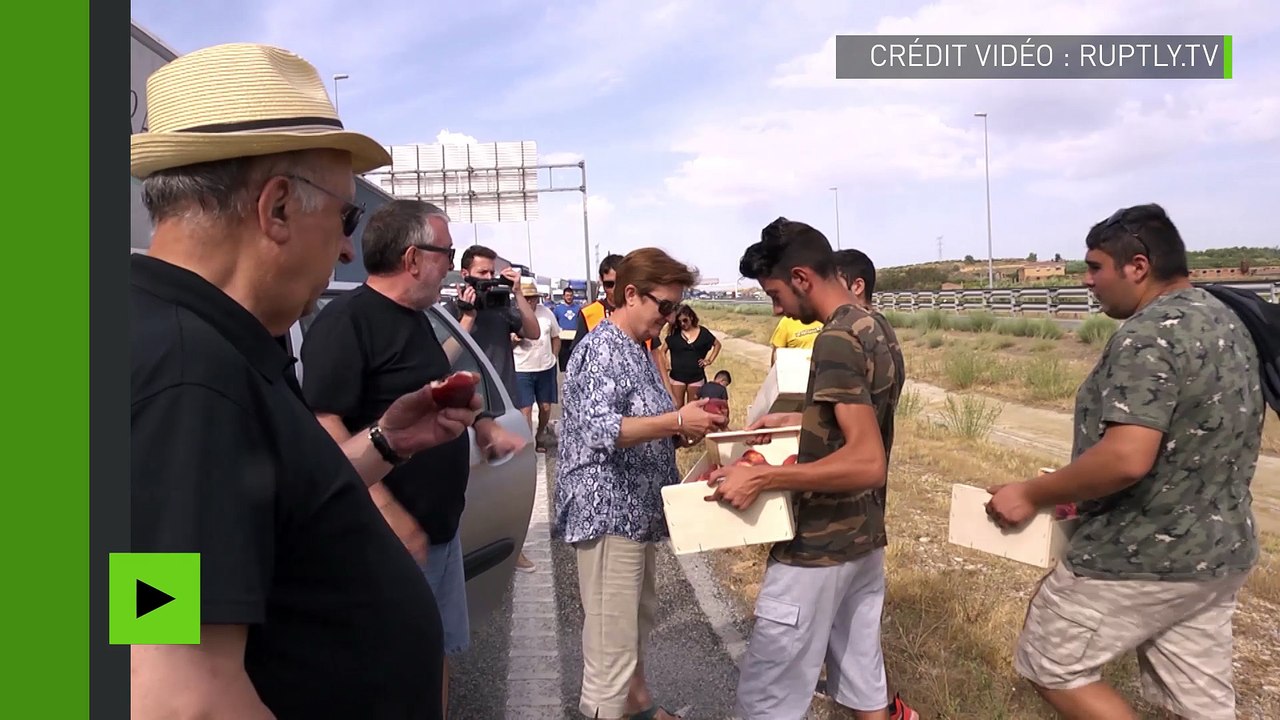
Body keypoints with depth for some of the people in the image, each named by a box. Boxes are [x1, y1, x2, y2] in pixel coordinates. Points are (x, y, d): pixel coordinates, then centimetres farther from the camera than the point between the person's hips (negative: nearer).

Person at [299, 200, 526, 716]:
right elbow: (324, 427, -26)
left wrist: (486, 428, 11)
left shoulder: (415, 318, 12)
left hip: (440, 525, 9)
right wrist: (390, 516, -28)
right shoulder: (346, 321, -17)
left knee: (438, 650, 19)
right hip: (393, 536, -8)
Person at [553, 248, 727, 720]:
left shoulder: (636, 350, 13)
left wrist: (682, 428, 2)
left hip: (637, 512, 10)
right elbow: (599, 431, -27)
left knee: (638, 622, 24)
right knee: (612, 645, -2)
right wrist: (676, 421, -25)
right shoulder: (602, 349, -16)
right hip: (609, 515, -10)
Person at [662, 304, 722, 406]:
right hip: (677, 376, -1)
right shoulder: (674, 333, 0)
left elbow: (717, 344, 13)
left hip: (696, 377, 1)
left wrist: (709, 360, 5)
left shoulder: (702, 332, 1)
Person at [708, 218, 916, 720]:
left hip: (818, 548, -9)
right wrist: (795, 420, 17)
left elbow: (867, 463, -28)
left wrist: (762, 477, -26)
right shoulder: (875, 331, 8)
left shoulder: (836, 341, -21)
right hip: (863, 539, 9)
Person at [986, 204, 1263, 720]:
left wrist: (1032, 495, -19)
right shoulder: (1225, 322, 9)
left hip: (1140, 557, -9)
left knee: (1051, 665, 10)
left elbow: (1126, 458, -32)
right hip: (1219, 551, 9)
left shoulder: (1148, 335, -22)